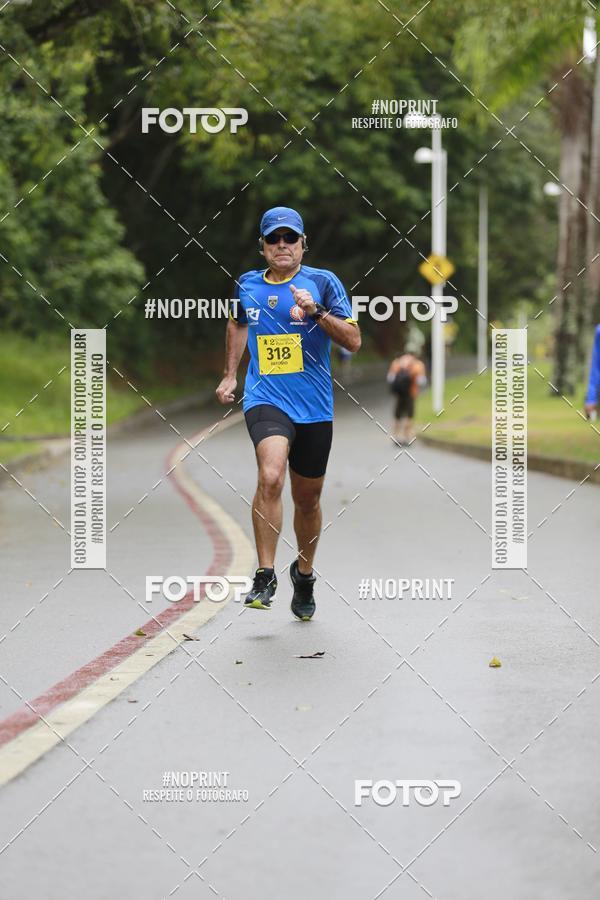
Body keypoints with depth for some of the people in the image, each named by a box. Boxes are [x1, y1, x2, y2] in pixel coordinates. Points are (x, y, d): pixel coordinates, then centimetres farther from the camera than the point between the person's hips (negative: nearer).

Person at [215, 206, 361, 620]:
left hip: (314, 408, 0)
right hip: (265, 400, 0)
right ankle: (265, 575, -20)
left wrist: (316, 311, -21)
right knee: (270, 477, -27)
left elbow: (353, 341, -8)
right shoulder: (247, 284, 7)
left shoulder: (324, 282, -1)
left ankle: (304, 574, 37)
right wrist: (230, 375, 25)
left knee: (308, 499, 12)